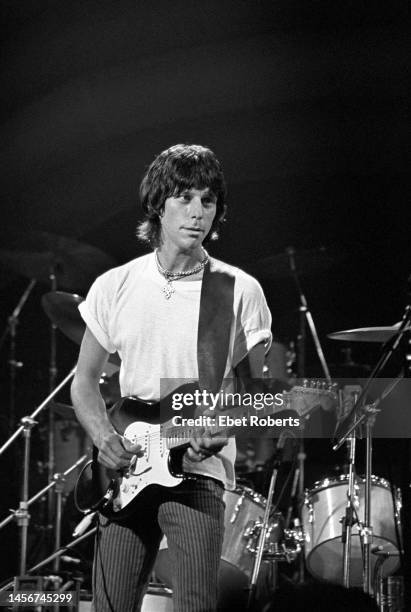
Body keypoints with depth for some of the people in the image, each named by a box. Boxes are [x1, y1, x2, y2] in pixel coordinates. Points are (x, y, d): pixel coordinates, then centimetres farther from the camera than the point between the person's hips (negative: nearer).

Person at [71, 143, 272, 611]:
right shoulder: (115, 287, 6)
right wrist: (104, 438, -6)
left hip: (197, 471, -2)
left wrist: (221, 431, -14)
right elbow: (85, 380, 12)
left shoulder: (239, 291, 0)